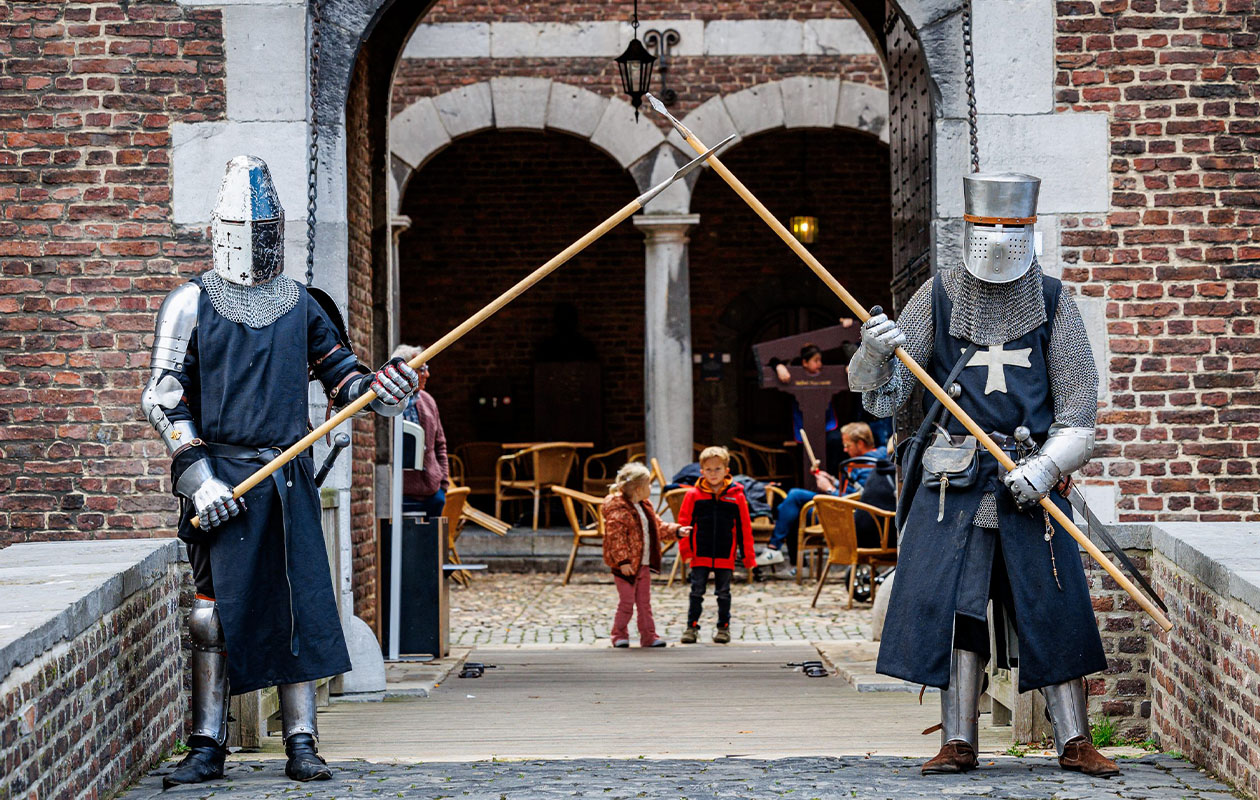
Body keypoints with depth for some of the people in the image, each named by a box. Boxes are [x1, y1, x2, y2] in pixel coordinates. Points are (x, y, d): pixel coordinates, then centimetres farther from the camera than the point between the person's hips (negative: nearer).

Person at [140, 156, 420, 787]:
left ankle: (301, 745, 6)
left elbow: (342, 378, 15)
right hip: (220, 476, -3)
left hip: (289, 475, 3)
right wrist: (198, 477, -11)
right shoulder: (190, 304, 1)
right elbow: (163, 400, -2)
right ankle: (207, 747, 4)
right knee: (217, 608, -3)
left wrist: (382, 385, -9)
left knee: (300, 604, 0)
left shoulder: (301, 307, 13)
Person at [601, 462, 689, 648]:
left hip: (643, 564, 8)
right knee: (626, 602, -4)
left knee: (644, 602, 10)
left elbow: (658, 527, 24)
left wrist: (676, 530, 12)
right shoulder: (618, 509, -16)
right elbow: (615, 537, -21)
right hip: (626, 566, -8)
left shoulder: (645, 508, 13)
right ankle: (619, 636, 8)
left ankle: (648, 636, 14)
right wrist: (623, 561, -26)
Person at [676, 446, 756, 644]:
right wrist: (686, 550, -5)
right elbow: (684, 523, 2)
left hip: (725, 556, 0)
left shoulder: (736, 496, 0)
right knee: (696, 592, 3)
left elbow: (744, 528, 4)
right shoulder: (693, 495, -1)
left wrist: (748, 557, 4)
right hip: (700, 555, 0)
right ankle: (692, 626, 11)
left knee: (723, 593, 9)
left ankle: (723, 627, 19)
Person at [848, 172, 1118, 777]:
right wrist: (875, 353, -19)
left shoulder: (1052, 301, 7)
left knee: (1053, 607, -1)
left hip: (1031, 480, 0)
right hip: (954, 479, 0)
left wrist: (1048, 465, -11)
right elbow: (883, 397, 4)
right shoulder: (937, 297, 7)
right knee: (949, 607, -3)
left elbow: (1079, 398, 4)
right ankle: (958, 743, 5)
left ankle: (1074, 742, 7)